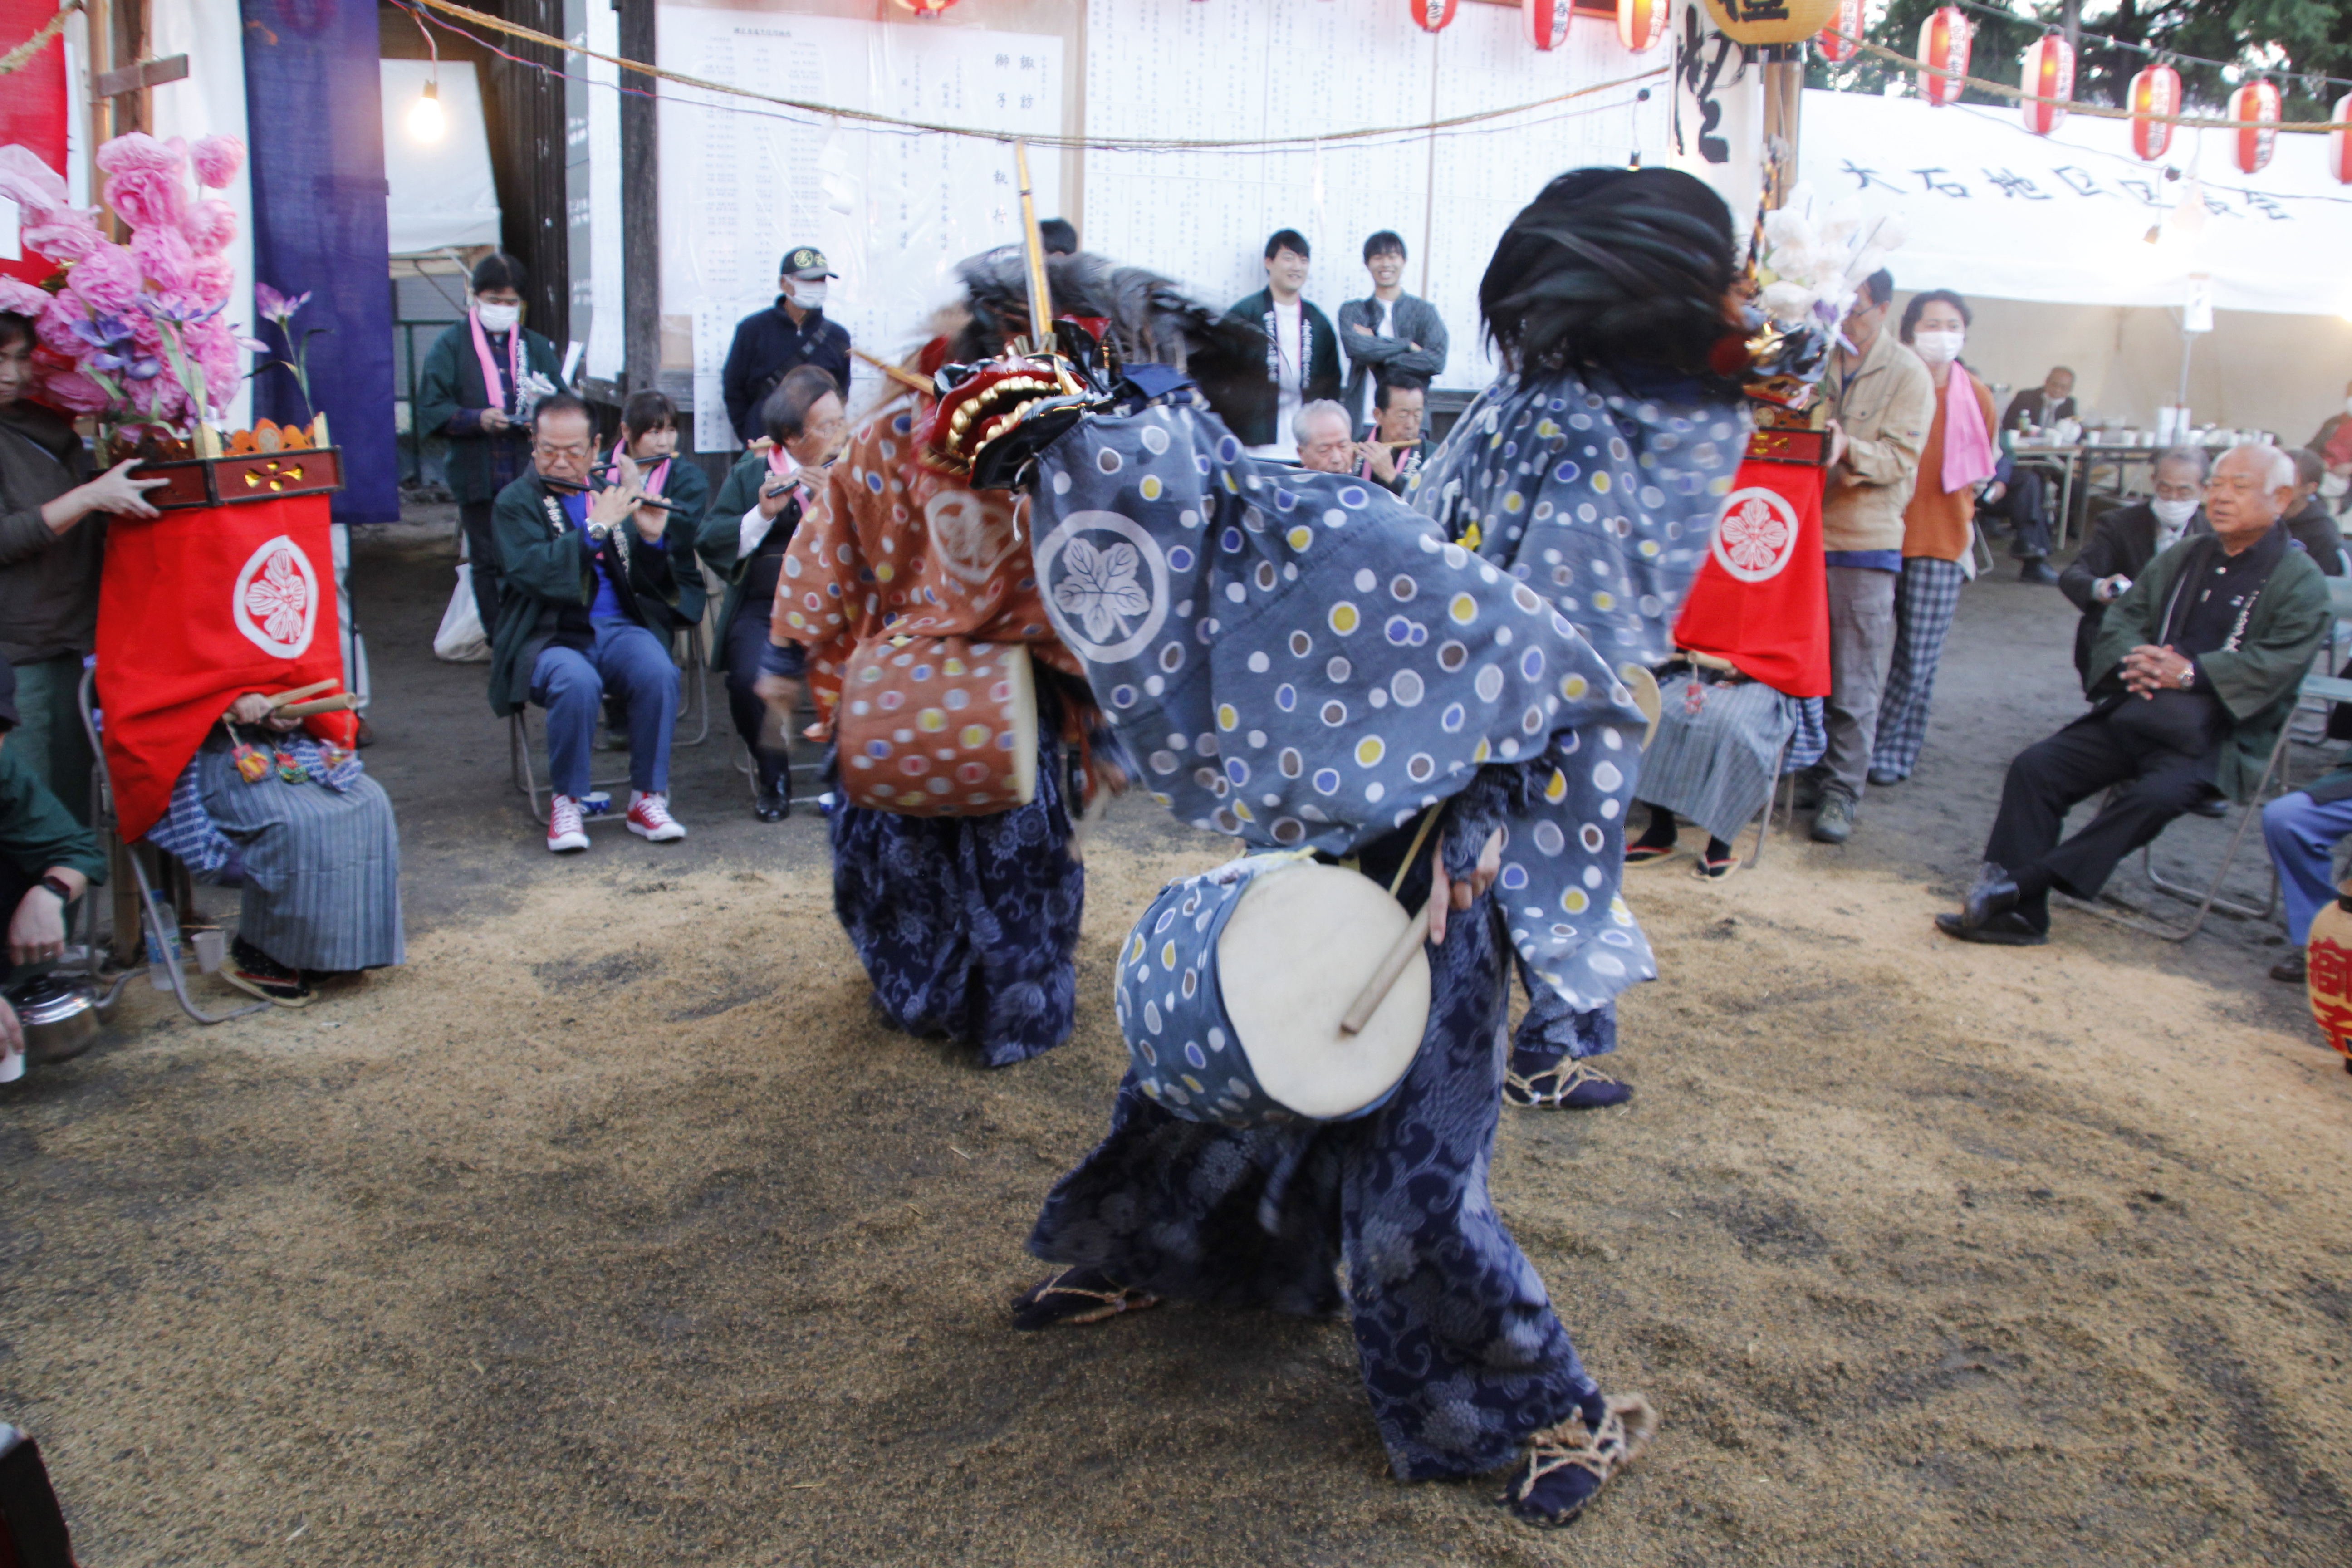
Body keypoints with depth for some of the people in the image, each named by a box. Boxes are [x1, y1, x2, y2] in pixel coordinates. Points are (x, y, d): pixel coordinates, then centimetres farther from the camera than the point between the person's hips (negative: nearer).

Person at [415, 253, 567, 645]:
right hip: (478, 479, -1)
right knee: (487, 563, 5)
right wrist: (477, 419, -18)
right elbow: (431, 410, -1)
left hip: (530, 477, 1)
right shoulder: (450, 346, 6)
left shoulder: (536, 346, 14)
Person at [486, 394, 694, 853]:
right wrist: (596, 527, -15)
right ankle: (567, 803, -15)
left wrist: (653, 536, -7)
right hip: (550, 637, -3)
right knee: (578, 682, -35)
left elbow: (654, 584, 12)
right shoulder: (516, 501, 6)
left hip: (618, 627, 3)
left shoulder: (615, 492, 17)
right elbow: (529, 572, -15)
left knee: (659, 673, -29)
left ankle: (648, 799, -15)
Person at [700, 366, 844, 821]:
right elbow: (710, 542, 2)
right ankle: (774, 778, -1)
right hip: (768, 606, 0)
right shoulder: (751, 475, 12)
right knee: (750, 679, -29)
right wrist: (762, 514, -12)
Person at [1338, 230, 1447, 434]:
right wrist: (1407, 345, -5)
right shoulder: (1353, 311, 13)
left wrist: (1379, 359, -5)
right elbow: (1355, 346, -8)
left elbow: (1437, 361, -5)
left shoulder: (1424, 311, 10)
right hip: (1361, 420, 0)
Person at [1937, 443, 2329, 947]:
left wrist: (2191, 673, -23)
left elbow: (2277, 663, -11)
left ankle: (2016, 887, -34)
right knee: (2035, 767, -17)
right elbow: (2121, 618, 14)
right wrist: (2134, 661, -9)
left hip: (2218, 735, -5)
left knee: (2154, 795, -34)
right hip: (2135, 712, 5)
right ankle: (2019, 915, -22)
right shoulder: (2179, 558, 23)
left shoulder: (2302, 582, 4)